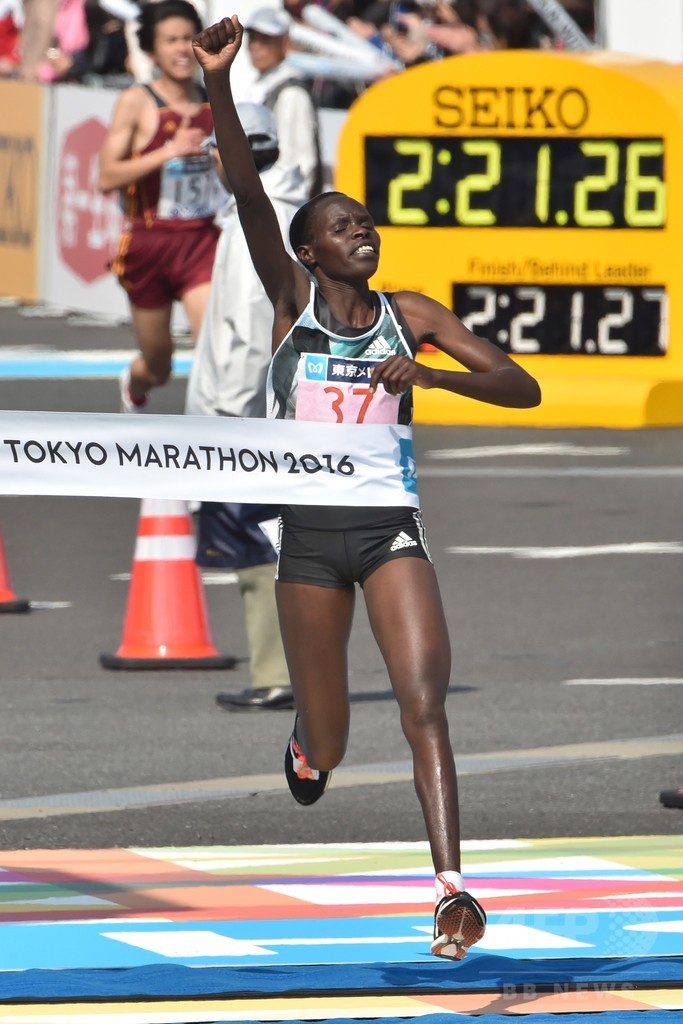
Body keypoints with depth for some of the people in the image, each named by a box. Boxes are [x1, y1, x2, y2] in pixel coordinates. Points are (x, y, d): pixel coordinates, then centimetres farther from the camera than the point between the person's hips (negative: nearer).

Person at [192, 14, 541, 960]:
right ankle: (306, 740, 48)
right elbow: (246, 191, -12)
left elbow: (521, 387, 2)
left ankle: (451, 884, -24)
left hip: (391, 527, 0)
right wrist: (218, 85, -25)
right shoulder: (293, 296, 2)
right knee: (326, 750, 9)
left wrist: (427, 373, -15)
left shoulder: (410, 313, 7)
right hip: (309, 531, 0)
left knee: (423, 703, -19)